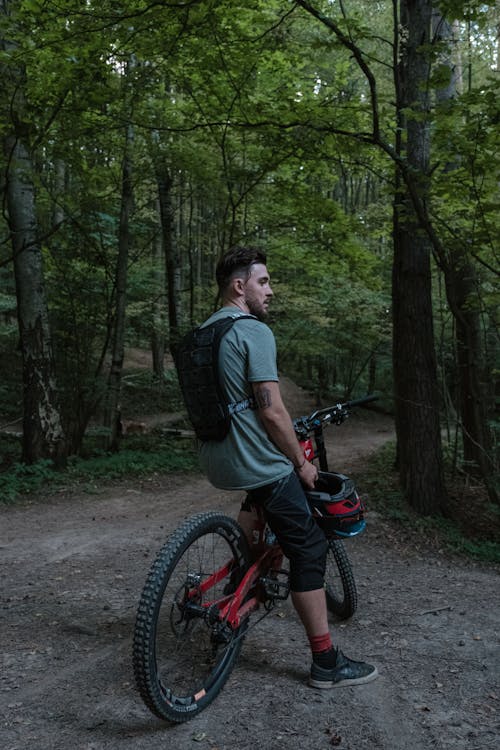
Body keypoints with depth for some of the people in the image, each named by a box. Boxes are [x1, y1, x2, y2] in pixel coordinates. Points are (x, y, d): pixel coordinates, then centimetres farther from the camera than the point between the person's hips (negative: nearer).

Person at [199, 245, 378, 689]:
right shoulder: (254, 331, -15)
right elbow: (272, 410, -19)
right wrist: (302, 462, -6)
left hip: (215, 460, 9)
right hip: (259, 465, -9)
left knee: (260, 496, 37)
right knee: (308, 552, 1)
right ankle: (327, 664, 9)